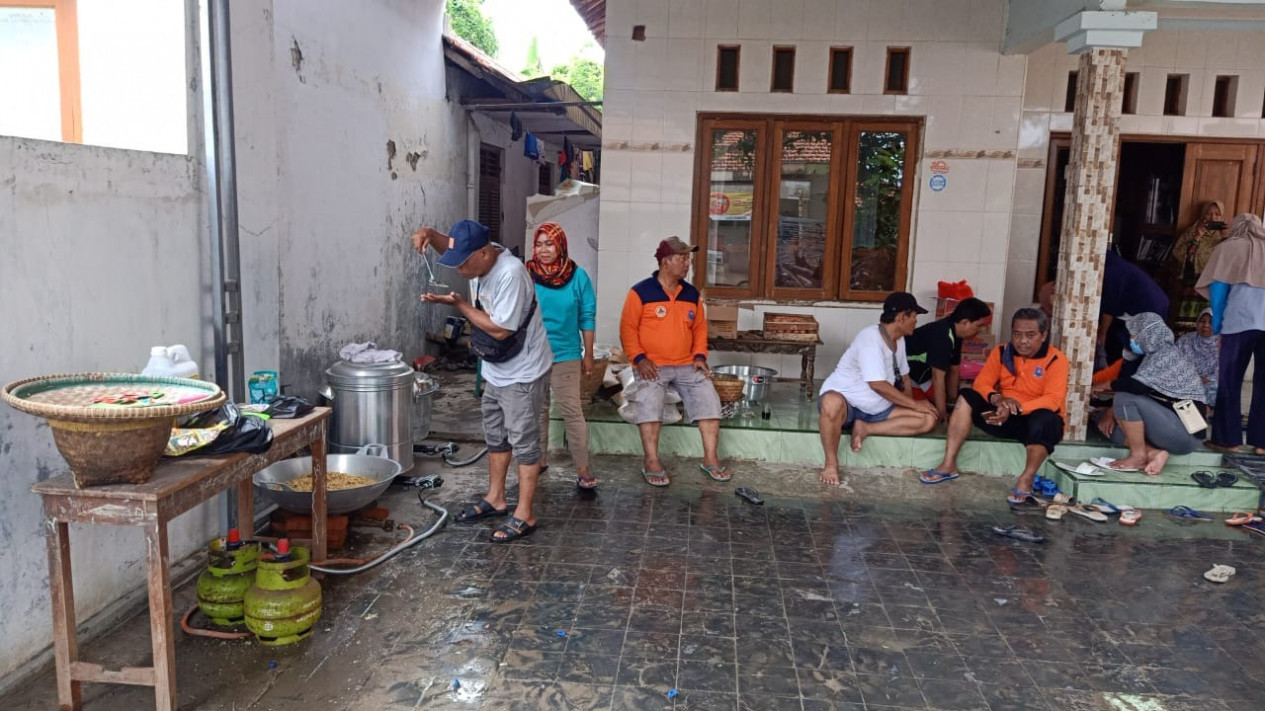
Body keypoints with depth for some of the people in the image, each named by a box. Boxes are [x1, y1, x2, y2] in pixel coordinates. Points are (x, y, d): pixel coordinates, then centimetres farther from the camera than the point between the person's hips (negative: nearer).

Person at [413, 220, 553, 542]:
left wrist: (457, 303, -23)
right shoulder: (480, 257, -5)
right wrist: (429, 234, -9)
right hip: (496, 370, 9)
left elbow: (500, 330, -29)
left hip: (522, 373, -9)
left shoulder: (510, 274, -30)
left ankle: (524, 516, 9)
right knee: (495, 436, 19)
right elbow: (451, 247, 14)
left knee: (523, 441, -1)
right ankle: (495, 499, 34)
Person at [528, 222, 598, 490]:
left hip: (566, 355, -2)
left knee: (572, 411, -1)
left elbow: (587, 318, -1)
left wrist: (588, 355, 1)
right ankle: (540, 458, 32)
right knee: (537, 409, 16)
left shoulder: (578, 276, -7)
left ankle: (583, 468, 6)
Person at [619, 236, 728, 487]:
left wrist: (699, 356, 3)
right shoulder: (640, 292, -5)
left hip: (686, 365, 5)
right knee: (649, 402, -26)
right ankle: (651, 462, -18)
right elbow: (628, 328, -5)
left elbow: (700, 328, 17)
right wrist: (639, 358, -15)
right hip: (652, 365, -4)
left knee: (708, 398, -10)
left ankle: (710, 458, -2)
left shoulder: (692, 294, 10)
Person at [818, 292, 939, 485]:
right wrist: (915, 405, -19)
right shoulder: (870, 337, -21)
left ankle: (865, 429, -10)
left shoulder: (899, 340, 6)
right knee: (832, 403, -45)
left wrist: (911, 405, 5)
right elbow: (877, 384, -26)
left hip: (876, 409, 8)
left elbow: (903, 376, 20)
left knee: (928, 419, -9)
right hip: (844, 401, -8)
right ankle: (831, 463, -26)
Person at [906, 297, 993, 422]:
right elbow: (938, 377, -29)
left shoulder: (954, 334, 0)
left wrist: (951, 401, 11)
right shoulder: (942, 336, -30)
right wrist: (942, 413, -25)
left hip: (921, 372, 10)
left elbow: (953, 371, 8)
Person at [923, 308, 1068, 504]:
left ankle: (1026, 481, -31)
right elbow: (982, 383, -5)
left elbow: (1054, 399, -22)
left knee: (1045, 418, -38)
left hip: (1037, 420, -4)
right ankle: (949, 465, -21)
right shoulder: (1001, 352, 2)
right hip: (1005, 417, 4)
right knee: (967, 397, -16)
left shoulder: (1056, 359, -11)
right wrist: (996, 399, -28)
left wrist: (1017, 407, -35)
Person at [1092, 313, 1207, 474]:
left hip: (1186, 432, -9)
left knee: (1125, 398, -21)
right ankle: (1155, 454, -9)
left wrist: (1107, 386, -10)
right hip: (1176, 429, 9)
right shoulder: (1153, 355, 14)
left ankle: (1138, 455, -14)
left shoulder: (1166, 354, -13)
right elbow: (1139, 388, 15)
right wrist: (1111, 411, 3)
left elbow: (1137, 386, -26)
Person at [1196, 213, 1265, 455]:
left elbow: (1219, 286, 5)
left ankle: (1227, 438, 4)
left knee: (1229, 382, 4)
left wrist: (1216, 323, 10)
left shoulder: (1229, 247, 12)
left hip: (1241, 320, -3)